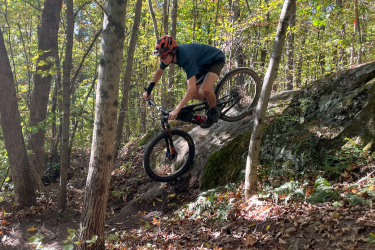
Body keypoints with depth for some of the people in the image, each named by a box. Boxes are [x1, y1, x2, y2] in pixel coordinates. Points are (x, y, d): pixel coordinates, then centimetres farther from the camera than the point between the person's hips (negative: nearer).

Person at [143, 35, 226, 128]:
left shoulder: (185, 57, -42)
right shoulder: (168, 54, -19)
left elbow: (191, 89, -48)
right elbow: (159, 71, 5)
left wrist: (176, 110, -50)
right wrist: (148, 90, -1)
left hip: (216, 60, -8)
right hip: (203, 63, 8)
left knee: (205, 90, -30)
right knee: (193, 94, -1)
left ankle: (214, 111, -1)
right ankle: (211, 102, 27)